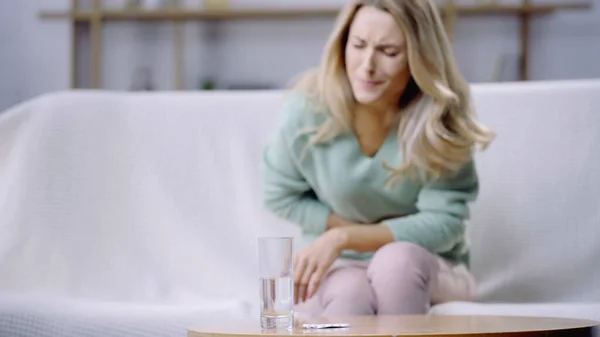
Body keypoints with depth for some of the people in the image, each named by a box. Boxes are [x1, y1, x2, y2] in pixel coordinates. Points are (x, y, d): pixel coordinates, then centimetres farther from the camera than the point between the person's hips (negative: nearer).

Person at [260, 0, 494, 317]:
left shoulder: (442, 120, -15)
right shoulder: (308, 107, -14)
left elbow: (442, 223, -14)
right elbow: (281, 195, 0)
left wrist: (344, 237, -26)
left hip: (424, 269, 0)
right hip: (337, 268, 0)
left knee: (397, 258, -36)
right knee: (350, 296, -36)